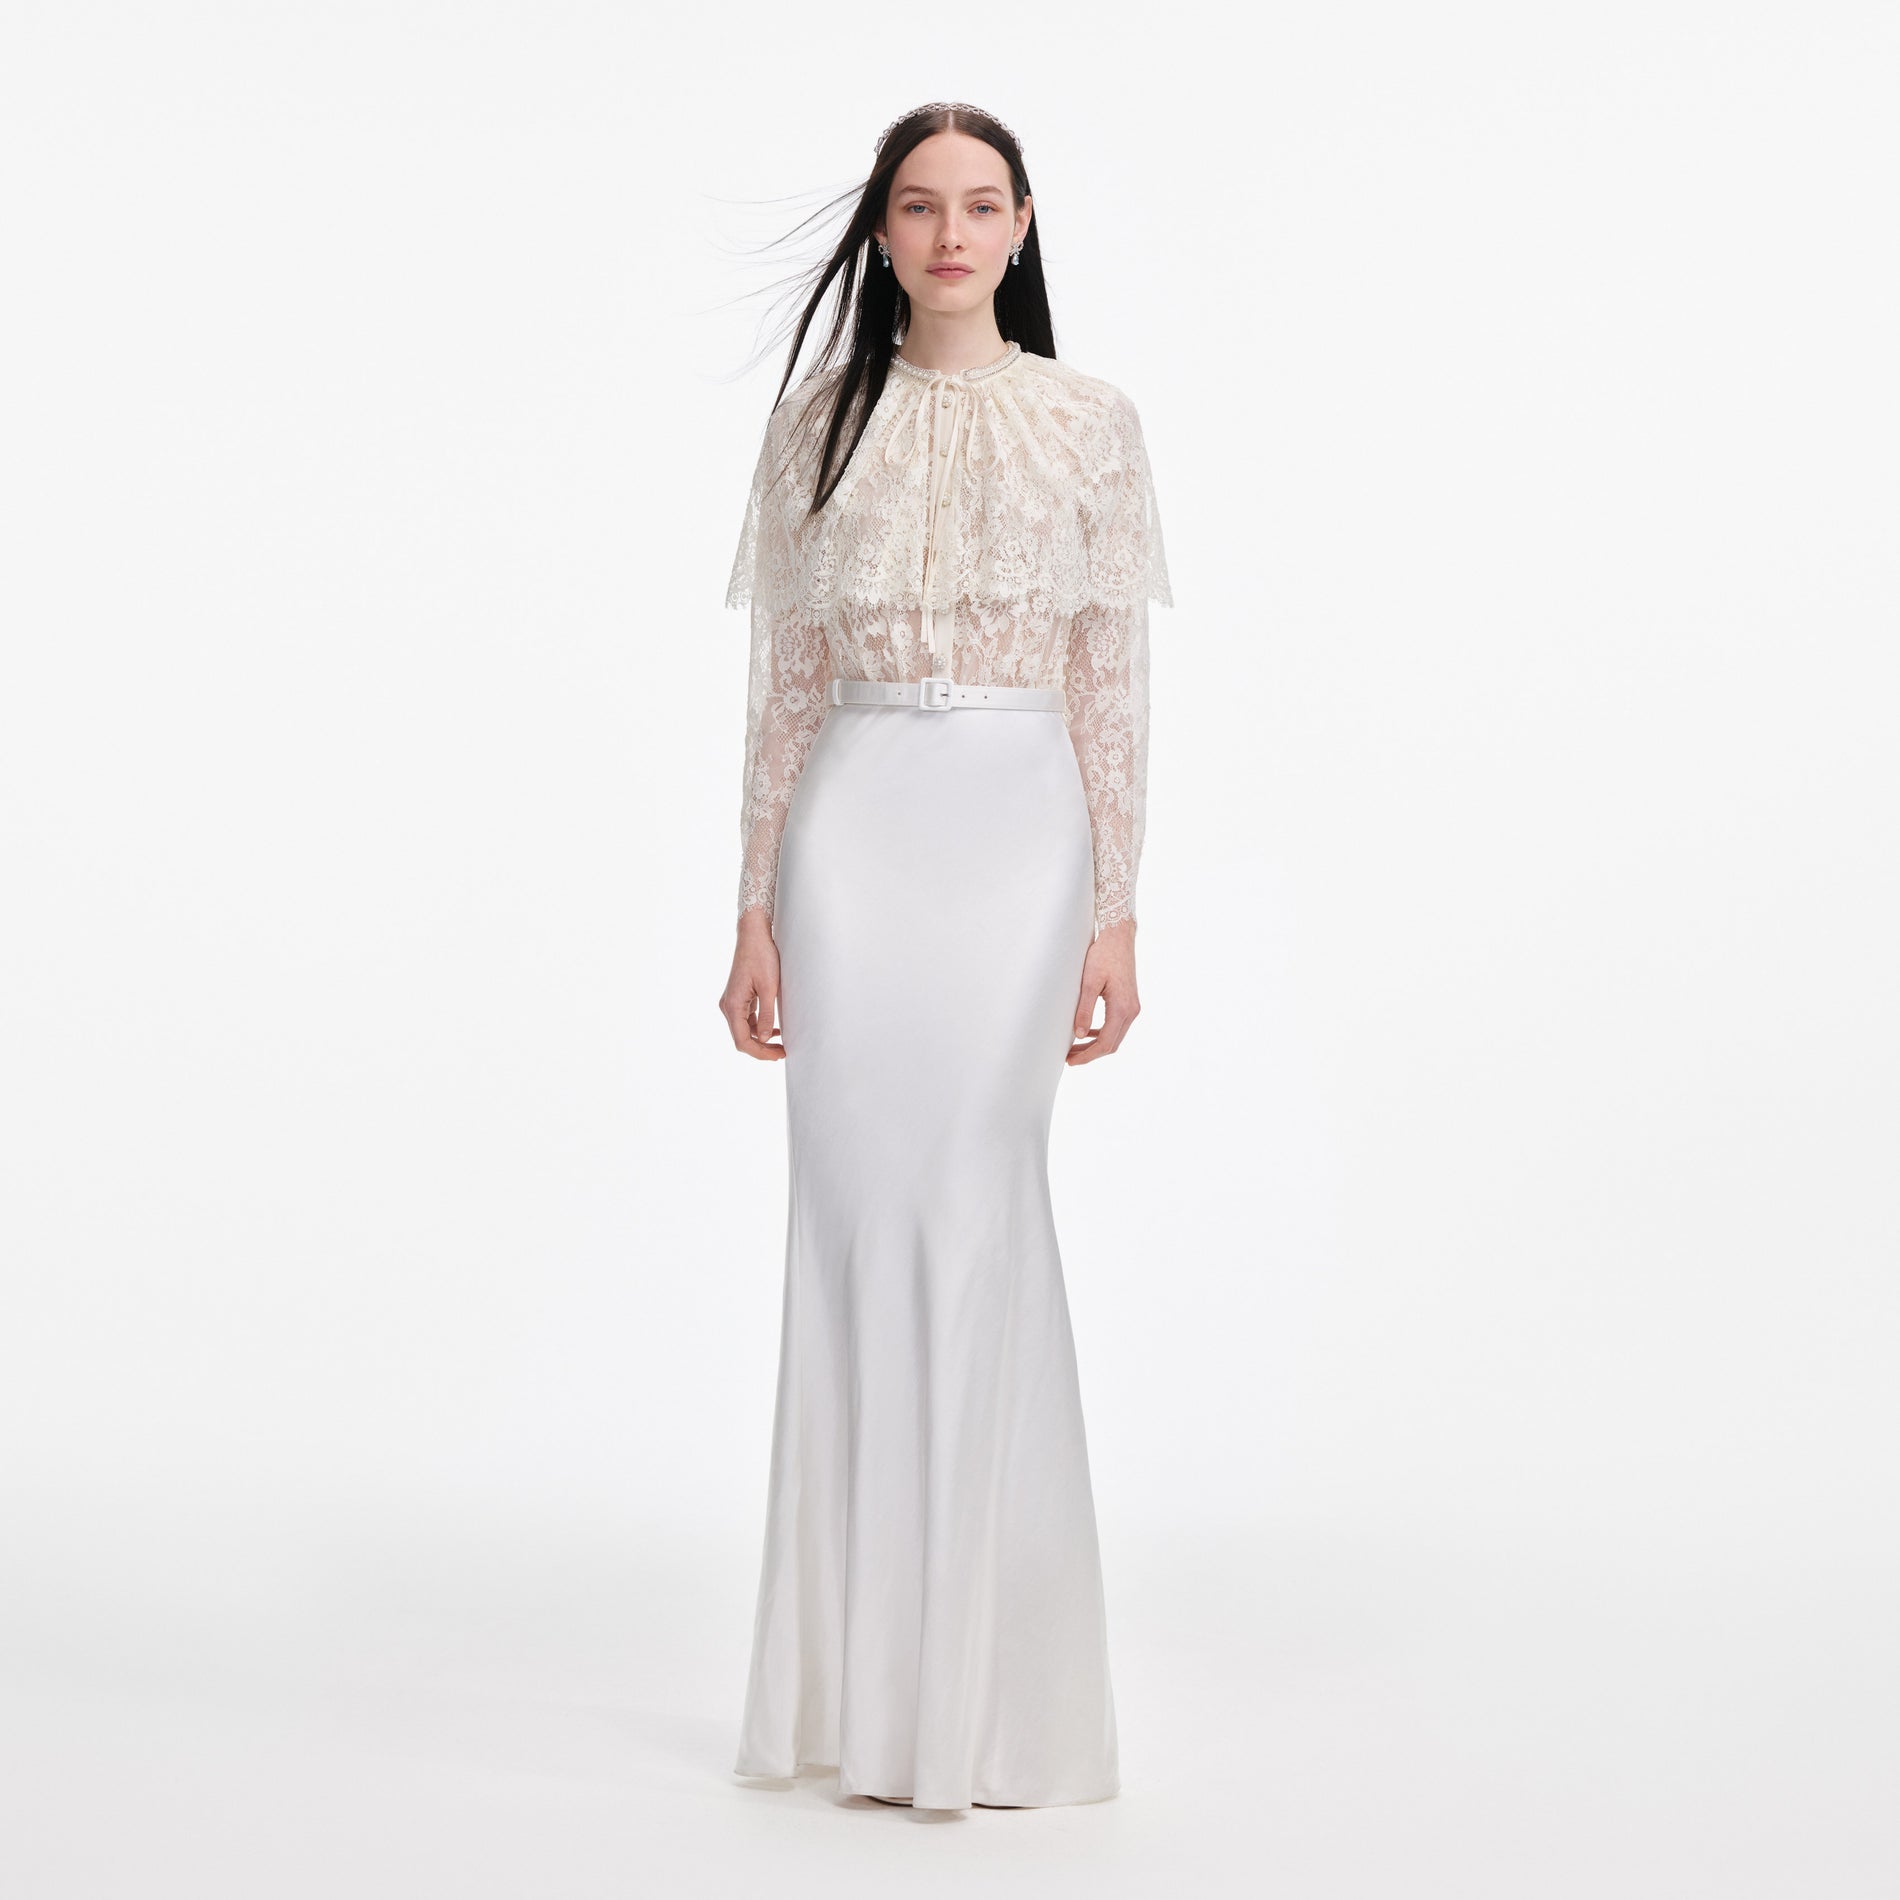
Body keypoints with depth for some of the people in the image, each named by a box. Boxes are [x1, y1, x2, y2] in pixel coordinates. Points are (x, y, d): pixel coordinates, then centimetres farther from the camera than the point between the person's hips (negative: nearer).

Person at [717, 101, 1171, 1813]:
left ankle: (981, 1690, 4)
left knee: (975, 1207, -7)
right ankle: (866, 1674, 11)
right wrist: (756, 910, 3)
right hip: (855, 826, 1)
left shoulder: (1092, 423, 7)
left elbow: (1115, 684, 5)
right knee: (857, 1210, 0)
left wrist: (1117, 912, -2)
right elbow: (784, 679, 8)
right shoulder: (822, 419, 9)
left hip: (1021, 831, -1)